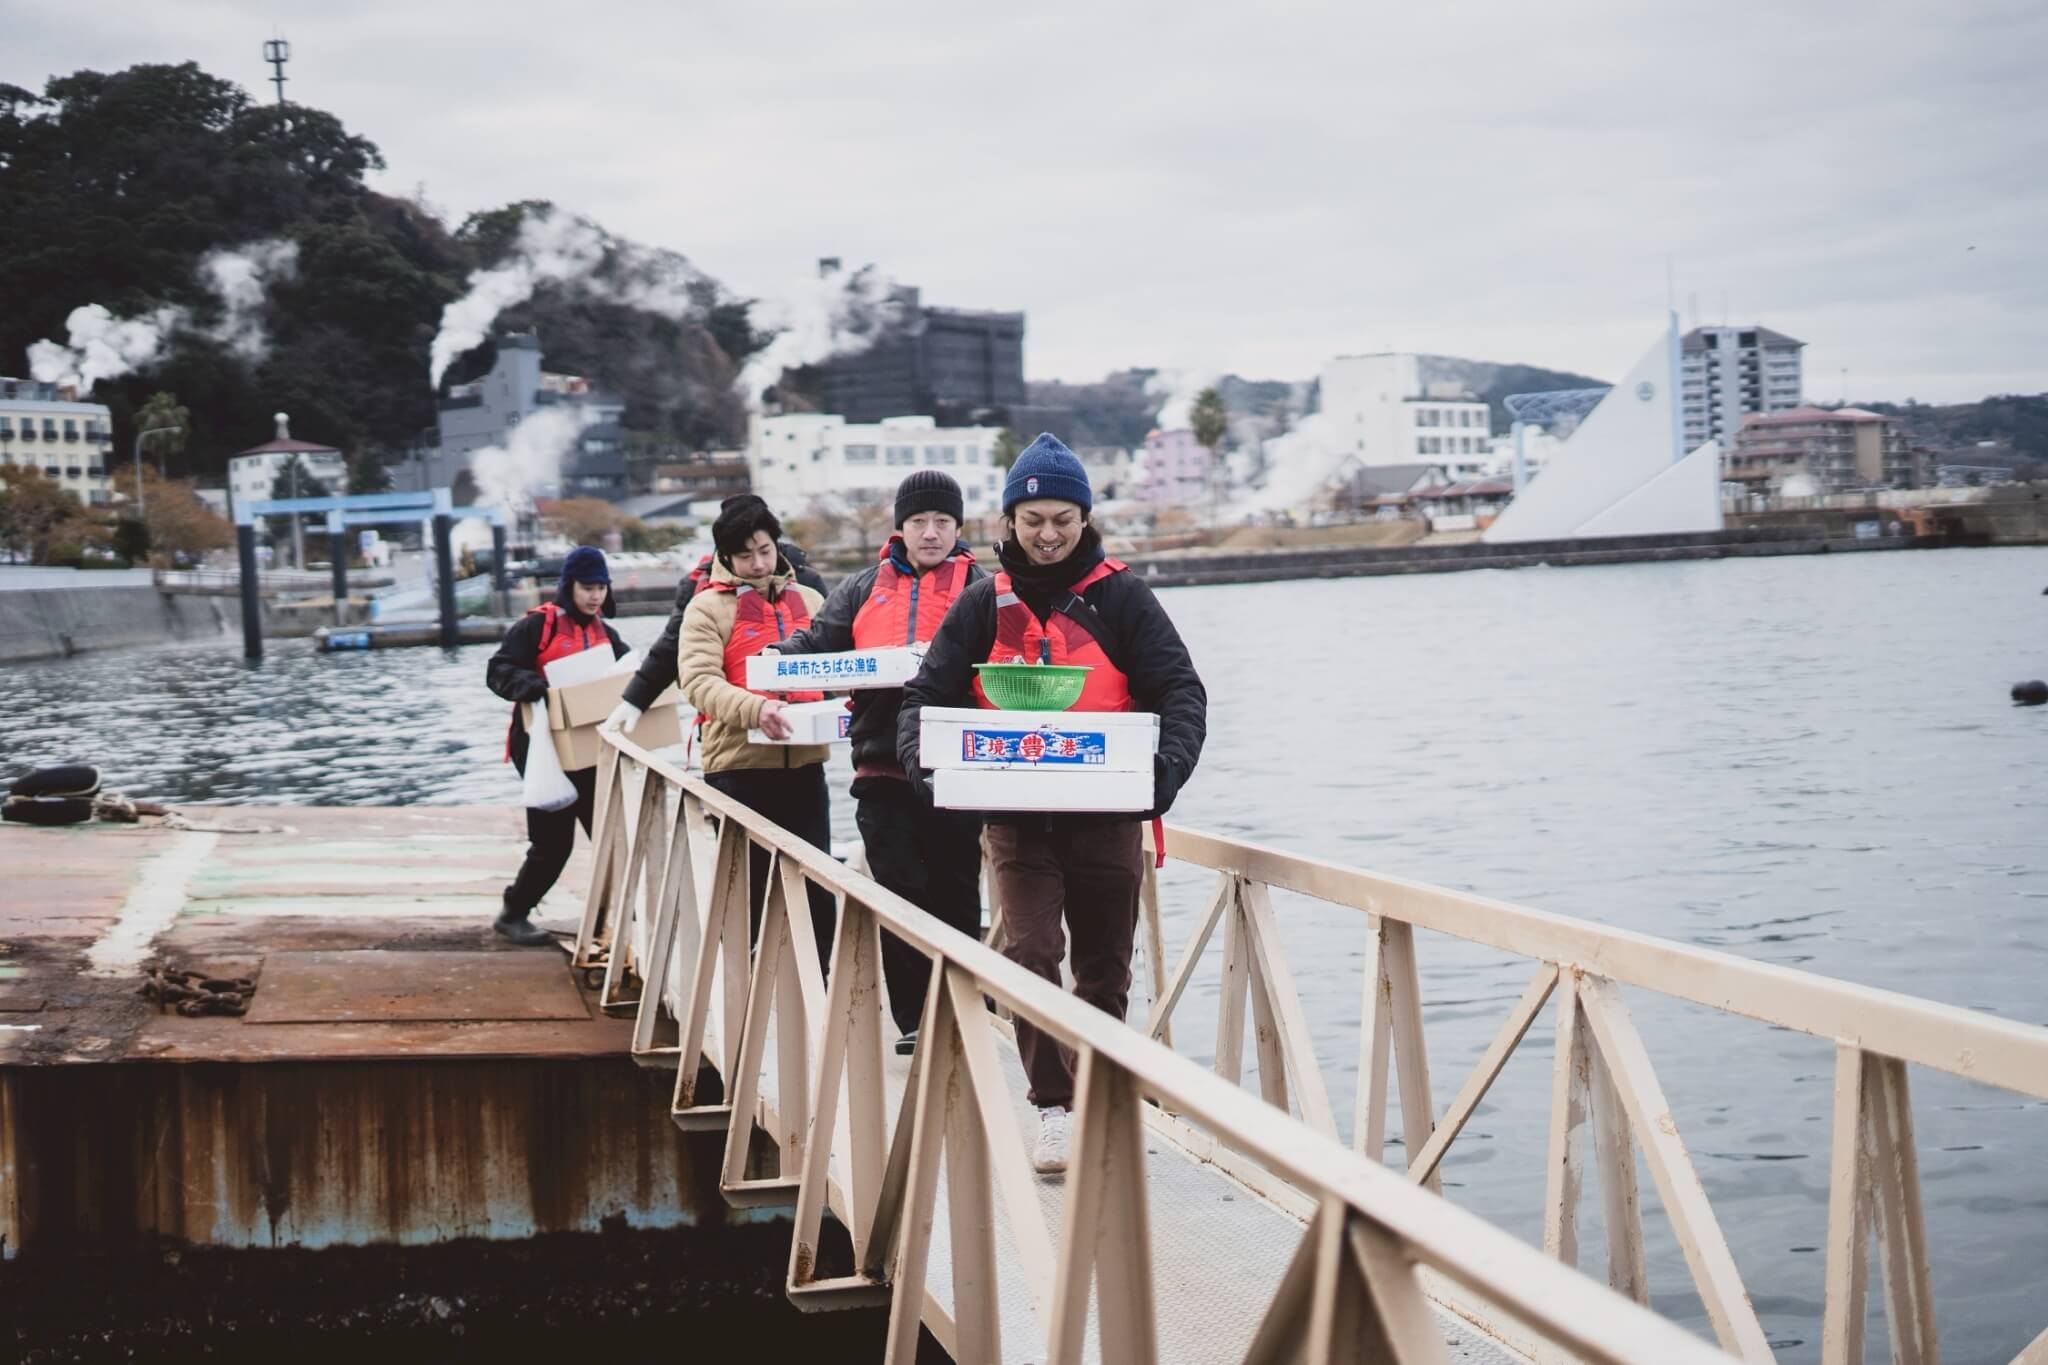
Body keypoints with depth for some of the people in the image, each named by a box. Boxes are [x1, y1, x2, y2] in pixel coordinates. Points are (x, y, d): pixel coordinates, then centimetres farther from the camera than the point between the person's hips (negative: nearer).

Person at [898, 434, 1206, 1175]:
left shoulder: (1120, 597, 0)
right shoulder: (985, 605, 5)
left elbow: (1179, 690, -5)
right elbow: (928, 694, 5)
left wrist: (1167, 766, -23)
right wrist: (923, 761, -16)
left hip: (1106, 816, 0)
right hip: (1017, 818, 0)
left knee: (1104, 973, 10)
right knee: (1029, 954, -16)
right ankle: (1053, 1108, -9)